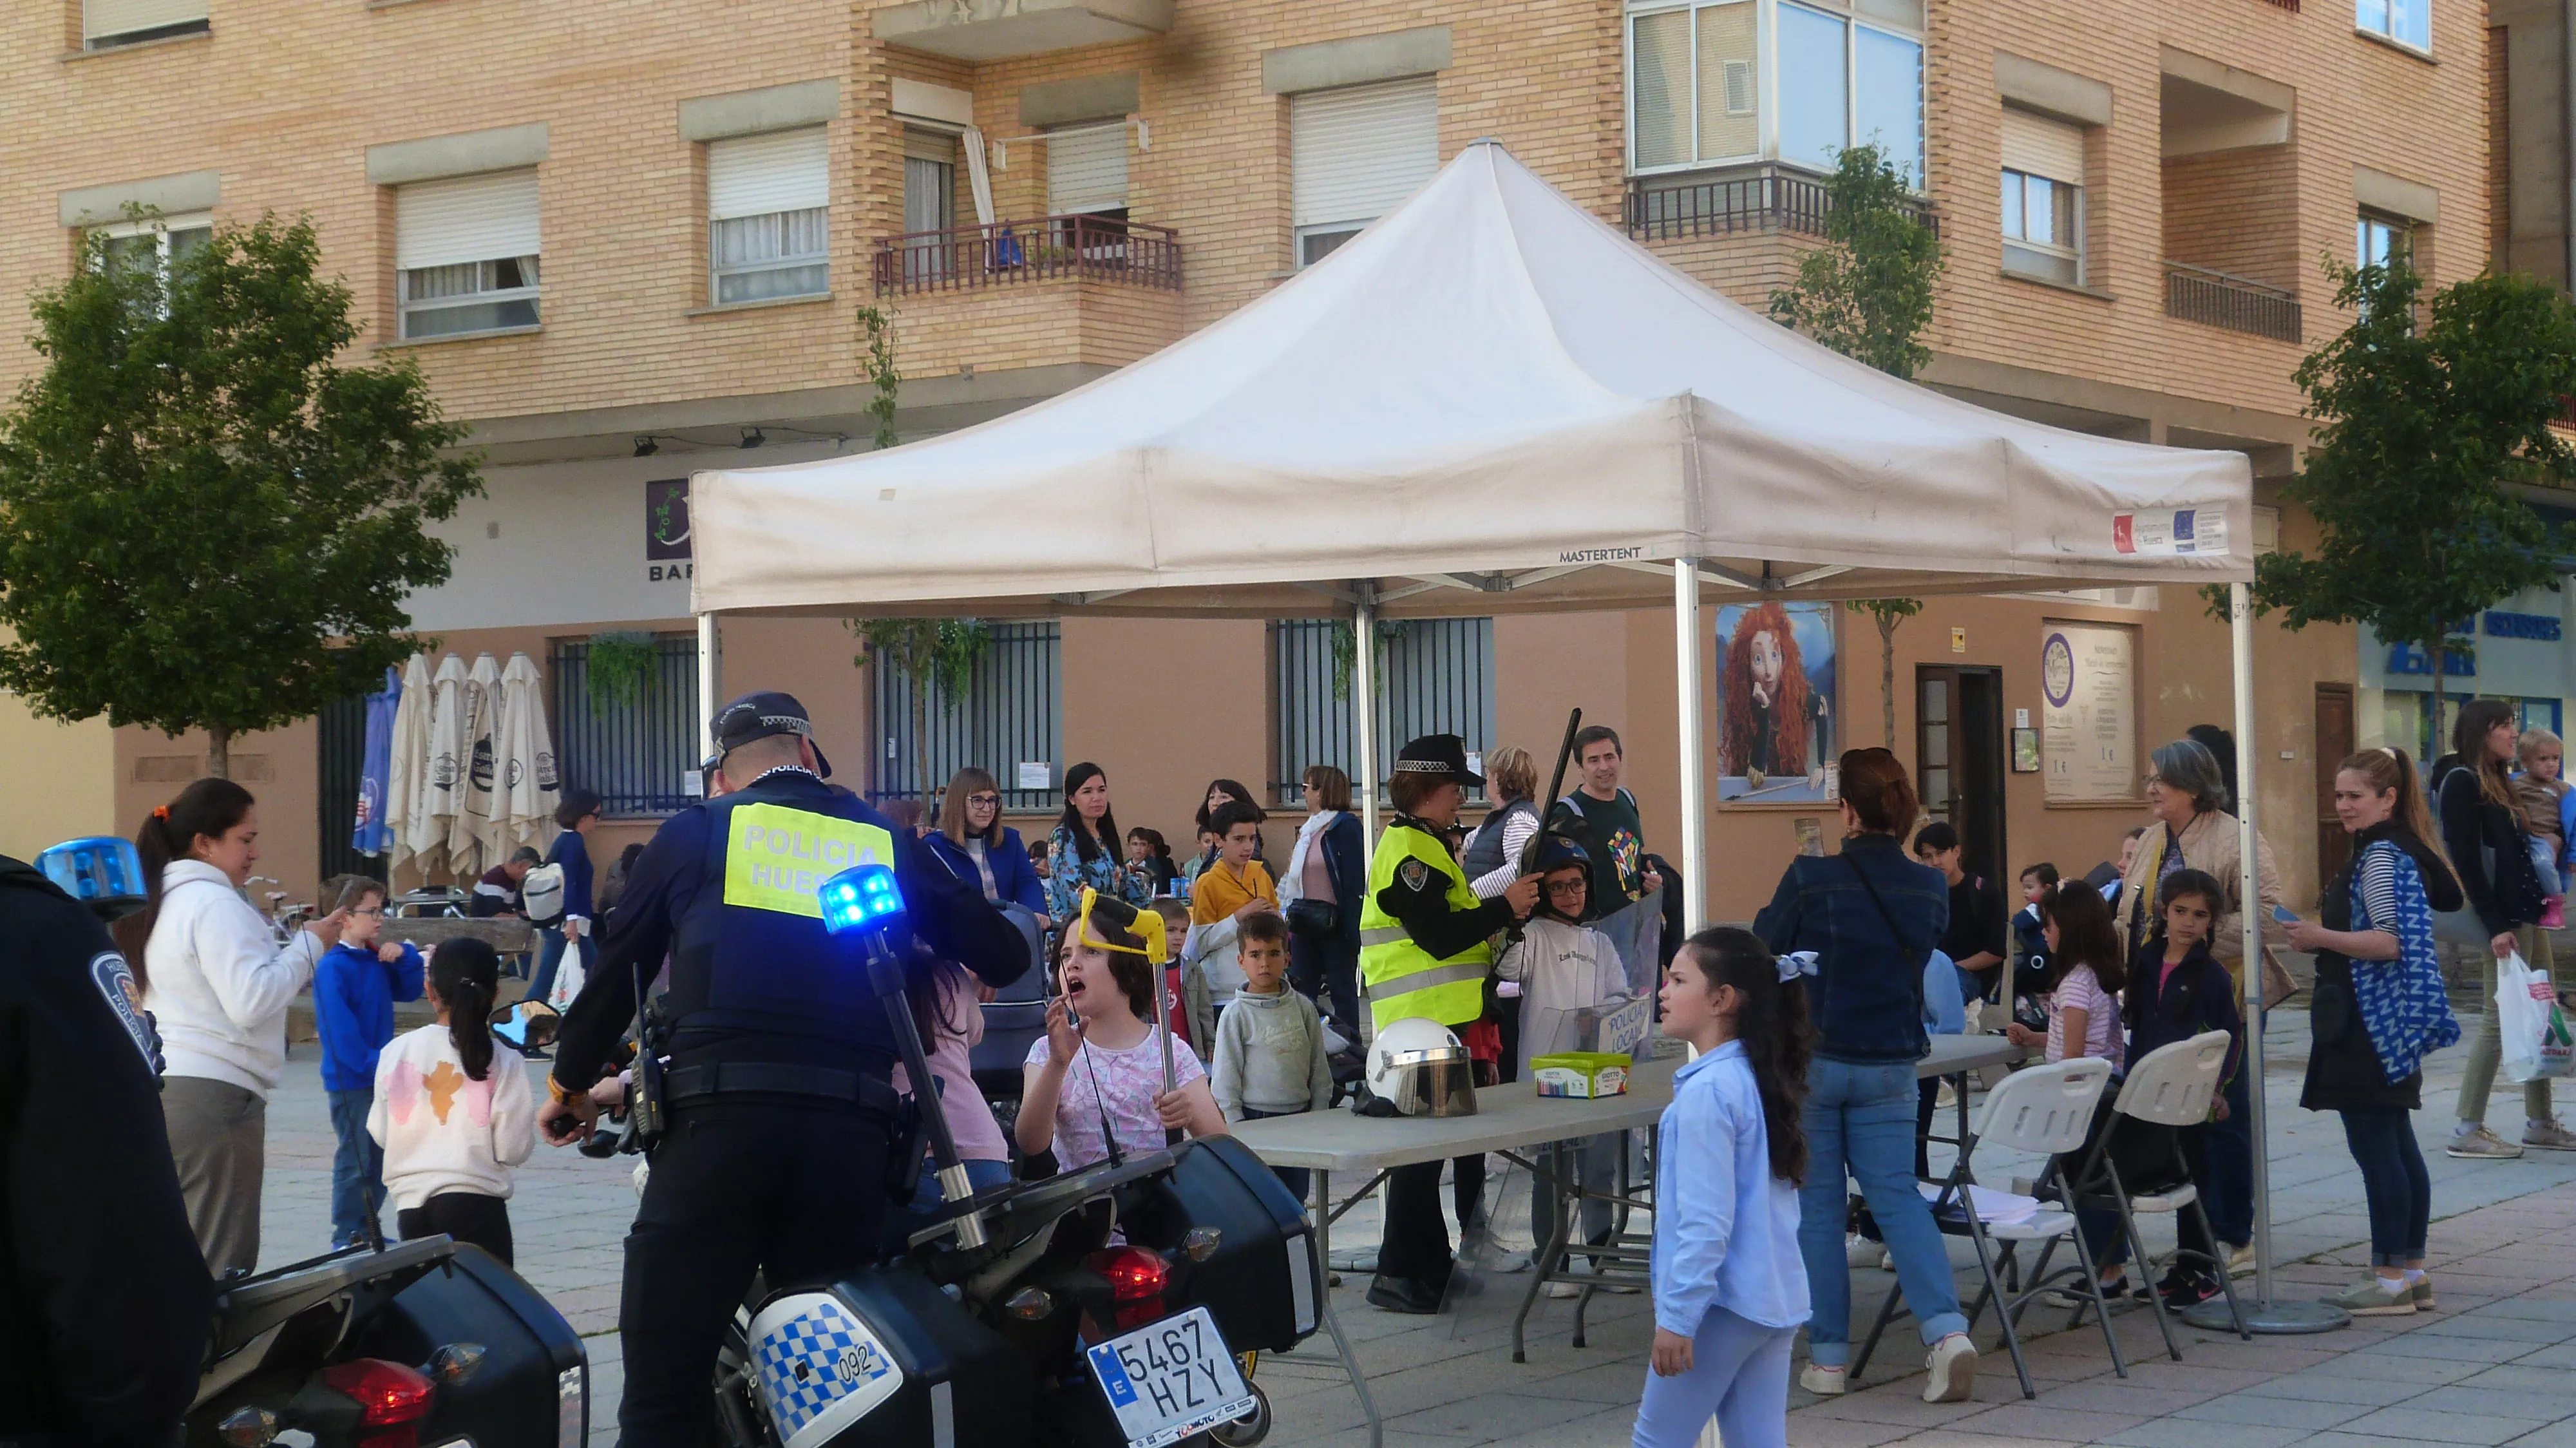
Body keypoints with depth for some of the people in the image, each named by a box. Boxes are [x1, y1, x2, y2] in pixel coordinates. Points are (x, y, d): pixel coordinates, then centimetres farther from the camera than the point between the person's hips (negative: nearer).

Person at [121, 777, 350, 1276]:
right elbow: (252, 1001, -20)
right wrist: (311, 945, -9)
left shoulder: (160, 902, 18)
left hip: (161, 1090, 9)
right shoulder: (216, 904, -12)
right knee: (223, 1267, -6)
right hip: (213, 1095, -9)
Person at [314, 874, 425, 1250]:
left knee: (379, 1157, 15)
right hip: (351, 1081, -8)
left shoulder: (378, 960, 9)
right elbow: (340, 1027, -22)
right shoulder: (333, 968, -17)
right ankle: (347, 1236, 6)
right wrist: (369, 1063, -23)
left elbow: (409, 991, 14)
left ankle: (369, 1230, 25)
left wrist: (404, 956, -3)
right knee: (356, 1159, -3)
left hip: (381, 1078, 8)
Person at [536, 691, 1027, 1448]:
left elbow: (616, 966, 18)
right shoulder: (890, 845, 17)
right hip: (851, 1130, 2)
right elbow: (1003, 956, 19)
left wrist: (570, 1084, 32)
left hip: (717, 1119, -2)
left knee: (664, 1381, -3)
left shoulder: (695, 832, 14)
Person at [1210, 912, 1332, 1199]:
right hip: (1255, 1119, -3)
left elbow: (1319, 1070, 11)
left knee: (1296, 1195, 9)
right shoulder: (1237, 1014, -5)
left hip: (1299, 1119, 3)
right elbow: (1225, 1078, -4)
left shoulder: (1303, 1008, 4)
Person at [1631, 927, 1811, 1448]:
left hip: (1721, 1304, -8)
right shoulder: (1760, 1079, 9)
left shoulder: (1707, 1091, -18)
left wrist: (1676, 1315, -17)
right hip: (1775, 1299, 8)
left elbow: (1705, 1221, -20)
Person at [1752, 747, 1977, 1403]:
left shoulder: (1811, 879, -14)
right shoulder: (1929, 888, -2)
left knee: (1817, 1206, 7)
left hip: (1811, 1060, -3)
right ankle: (1947, 1330, -12)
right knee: (1897, 1195, 7)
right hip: (1889, 1066, 3)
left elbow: (1763, 950, -2)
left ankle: (1828, 1356, 9)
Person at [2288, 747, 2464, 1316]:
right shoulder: (2400, 849, 16)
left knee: (2375, 1146, -7)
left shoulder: (2380, 856, -16)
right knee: (2398, 1147, 13)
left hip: (2369, 1025, -11)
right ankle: (2412, 1272, 18)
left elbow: (2389, 942, -24)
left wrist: (2321, 937, -17)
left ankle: (2390, 1277, -5)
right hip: (2387, 1023, 11)